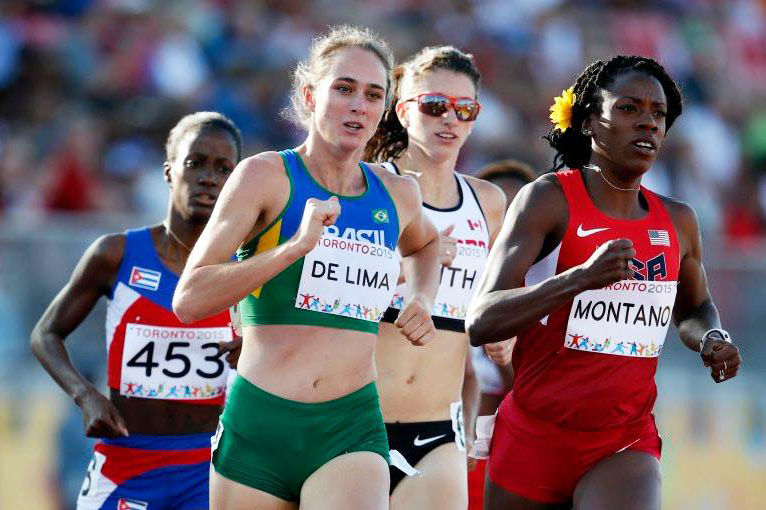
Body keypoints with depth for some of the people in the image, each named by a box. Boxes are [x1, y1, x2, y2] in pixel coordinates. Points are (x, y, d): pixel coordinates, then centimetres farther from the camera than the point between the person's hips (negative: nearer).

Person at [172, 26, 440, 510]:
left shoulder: (398, 193, 10)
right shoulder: (267, 175, -3)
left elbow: (425, 242, 38)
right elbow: (188, 301, -12)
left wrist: (423, 299, 17)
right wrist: (295, 246, -19)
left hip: (352, 433, 2)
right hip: (258, 429, -2)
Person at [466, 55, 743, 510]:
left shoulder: (678, 221, 6)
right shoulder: (549, 199, -9)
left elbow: (694, 308, 27)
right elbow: (481, 322, -19)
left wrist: (710, 338, 3)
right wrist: (581, 276, -32)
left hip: (627, 442, 2)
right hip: (535, 436, -2)